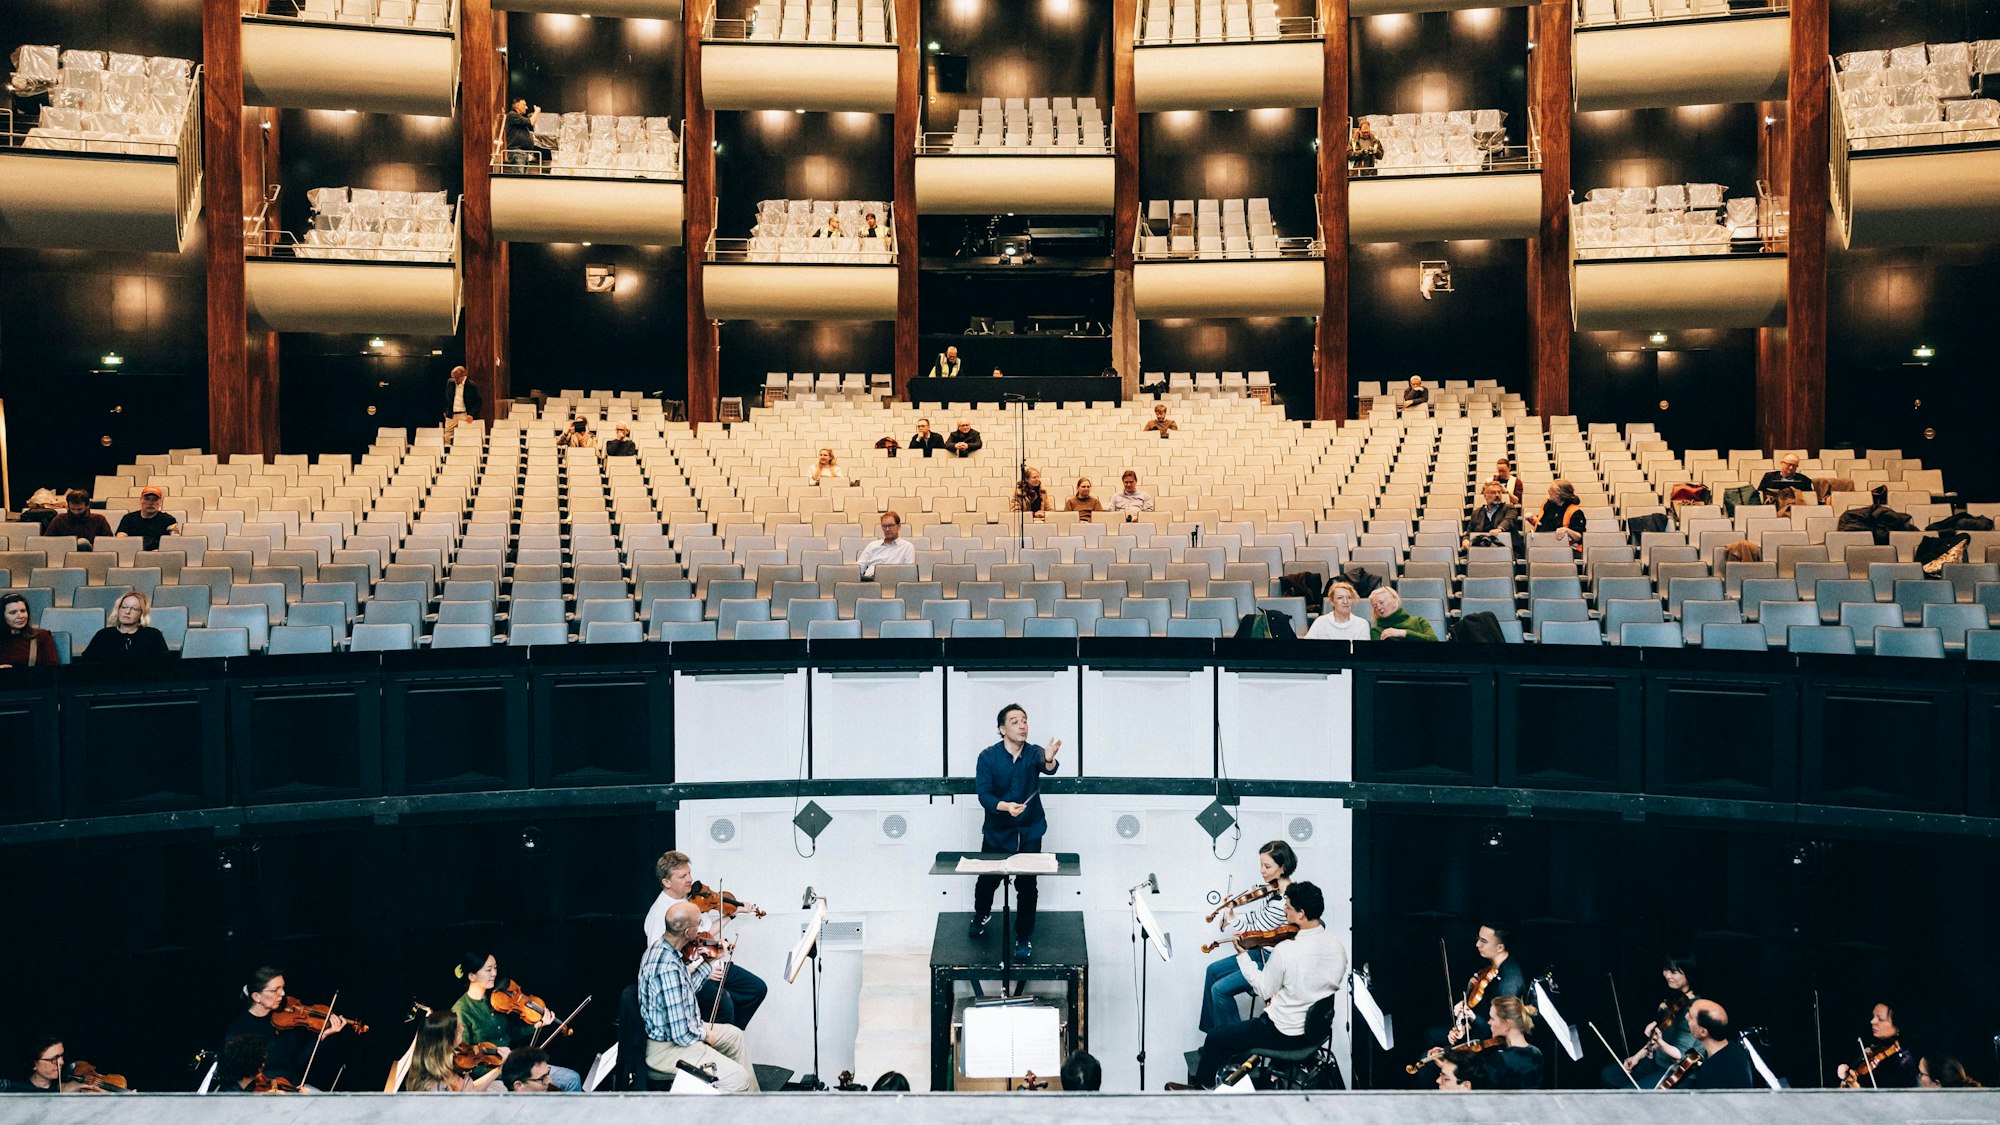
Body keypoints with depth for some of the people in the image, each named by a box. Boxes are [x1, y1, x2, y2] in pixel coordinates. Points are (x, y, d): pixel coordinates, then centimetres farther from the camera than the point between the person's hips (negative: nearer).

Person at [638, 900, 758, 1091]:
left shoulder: (660, 946, -2)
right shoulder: (668, 968, -33)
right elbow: (681, 1035, -30)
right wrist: (704, 1033, -10)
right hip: (666, 1048, -11)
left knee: (734, 1035, 26)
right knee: (738, 1079, -17)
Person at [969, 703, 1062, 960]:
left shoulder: (1034, 753, -10)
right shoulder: (988, 757, -11)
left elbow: (1048, 767, -33)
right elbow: (983, 795, -16)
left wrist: (1049, 760, -57)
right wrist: (1007, 807, -35)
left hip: (1029, 832, 0)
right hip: (996, 832, 0)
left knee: (1027, 886, 1)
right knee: (987, 879, 13)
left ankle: (1024, 937, 19)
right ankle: (981, 915, 44)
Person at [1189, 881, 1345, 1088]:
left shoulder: (1285, 950, -27)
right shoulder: (1338, 946, -8)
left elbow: (1265, 991, -12)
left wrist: (1242, 954, -3)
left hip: (1286, 1034, -7)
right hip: (1318, 1029, 7)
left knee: (1216, 1039, 12)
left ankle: (1200, 1085, 31)